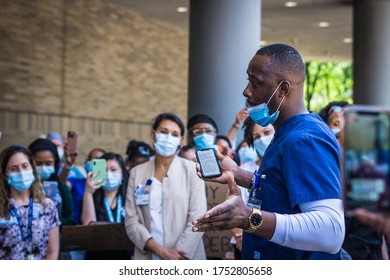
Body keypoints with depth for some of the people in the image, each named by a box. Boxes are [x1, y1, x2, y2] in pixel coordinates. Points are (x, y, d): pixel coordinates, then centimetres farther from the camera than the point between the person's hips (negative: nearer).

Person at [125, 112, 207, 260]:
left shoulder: (192, 169, -1)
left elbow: (198, 218, -7)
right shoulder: (137, 172, 5)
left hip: (185, 256, -1)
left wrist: (178, 256, -16)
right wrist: (159, 250, -14)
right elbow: (131, 221, -1)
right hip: (147, 256, 1)